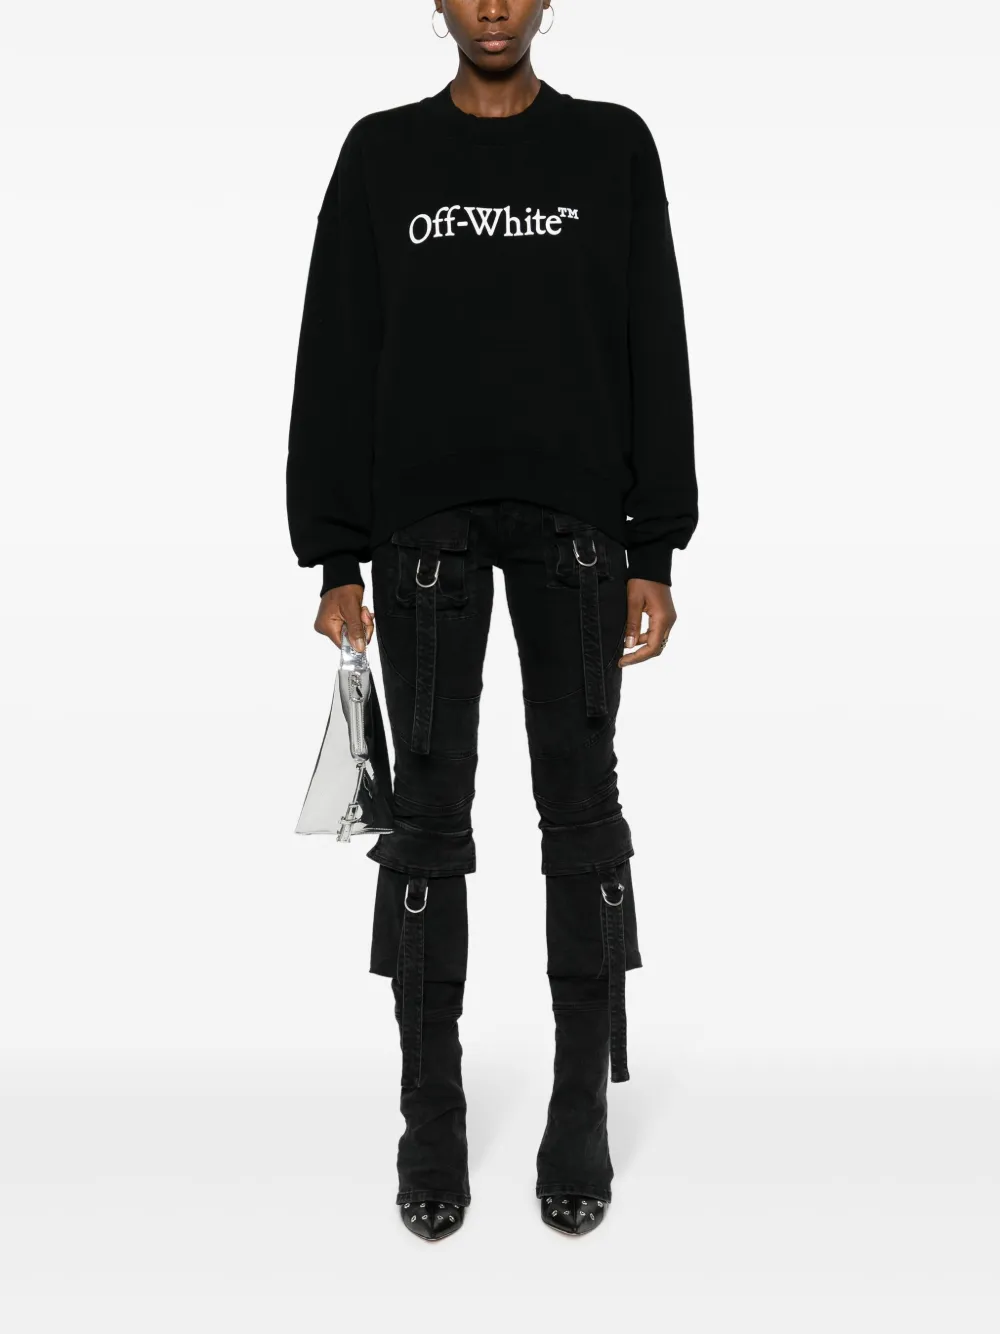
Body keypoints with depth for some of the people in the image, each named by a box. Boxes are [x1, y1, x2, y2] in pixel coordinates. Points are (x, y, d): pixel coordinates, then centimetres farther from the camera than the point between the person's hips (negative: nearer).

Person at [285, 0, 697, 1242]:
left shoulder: (613, 146, 7)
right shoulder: (381, 154, 8)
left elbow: (653, 356, 4)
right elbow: (336, 364, 5)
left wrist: (655, 552, -2)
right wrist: (334, 559, -2)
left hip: (577, 519, 0)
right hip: (423, 520, 0)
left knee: (580, 803, 0)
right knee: (429, 812, 1)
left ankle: (583, 1107, 13)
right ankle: (431, 1113, 13)